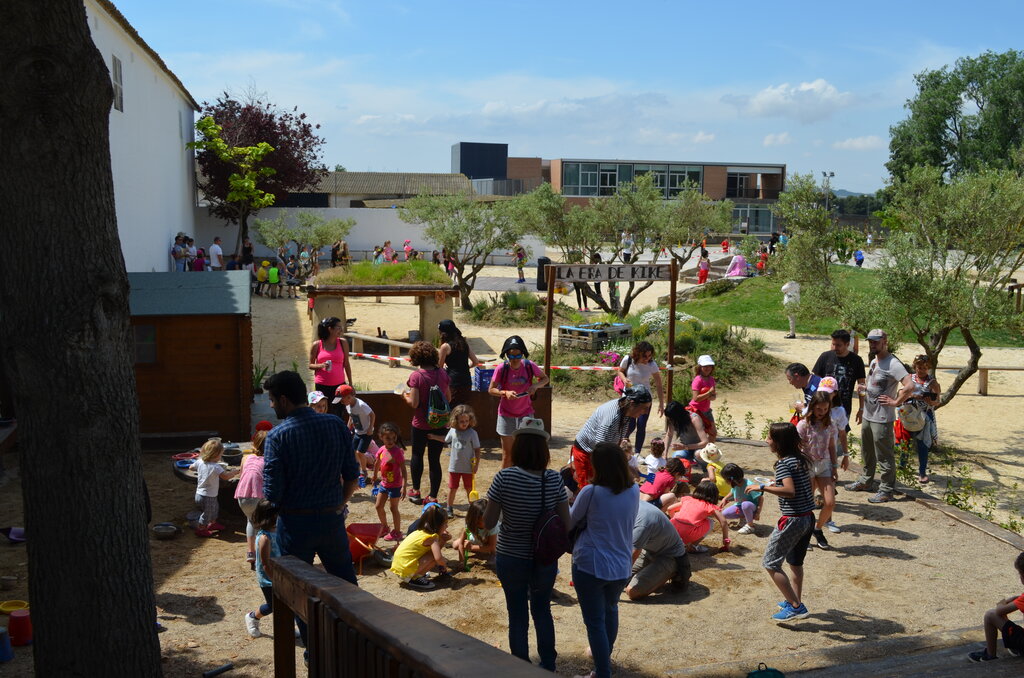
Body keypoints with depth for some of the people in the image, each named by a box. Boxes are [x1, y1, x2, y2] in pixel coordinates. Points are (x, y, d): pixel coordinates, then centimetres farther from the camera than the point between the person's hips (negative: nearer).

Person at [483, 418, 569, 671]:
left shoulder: (504, 477, -18)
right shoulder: (554, 479, -12)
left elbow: (488, 523, -13)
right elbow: (565, 525, -8)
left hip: (511, 559, -2)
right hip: (545, 560, 2)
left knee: (518, 616, 16)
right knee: (542, 611, 24)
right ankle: (548, 666, 35)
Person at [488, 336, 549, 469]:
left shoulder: (529, 366, -12)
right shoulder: (502, 369, -15)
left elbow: (545, 378, 4)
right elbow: (491, 390, -7)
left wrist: (535, 385, -18)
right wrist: (505, 393, -26)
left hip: (525, 414, 0)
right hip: (506, 415, 0)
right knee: (507, 454, 9)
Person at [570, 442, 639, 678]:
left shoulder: (591, 492, -19)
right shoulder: (634, 491, -5)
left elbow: (573, 520, -4)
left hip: (590, 566, -6)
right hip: (622, 566, 6)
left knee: (595, 621, 6)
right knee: (610, 609, 28)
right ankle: (605, 654, 49)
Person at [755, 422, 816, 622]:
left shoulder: (783, 463, -17)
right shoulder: (801, 459, 8)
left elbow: (790, 491, -29)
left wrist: (763, 487, -21)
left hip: (793, 520, -9)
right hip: (808, 517, 9)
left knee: (770, 563, 0)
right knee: (795, 562, 24)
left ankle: (796, 607, -1)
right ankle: (795, 603, 35)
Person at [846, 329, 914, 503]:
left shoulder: (892, 364, -18)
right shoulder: (873, 362, 12)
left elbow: (909, 386, -29)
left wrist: (895, 402, -21)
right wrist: (863, 408, 21)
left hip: (882, 419, -10)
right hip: (867, 416, 10)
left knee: (884, 456, 0)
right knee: (867, 453, 22)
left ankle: (886, 490, 8)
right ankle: (865, 481, 37)